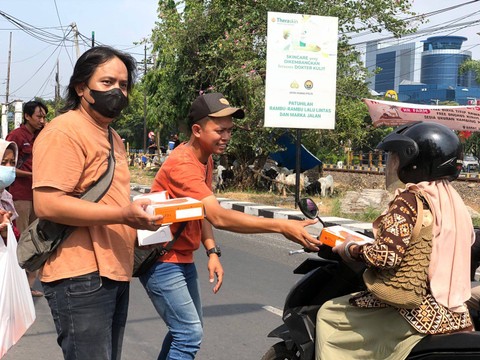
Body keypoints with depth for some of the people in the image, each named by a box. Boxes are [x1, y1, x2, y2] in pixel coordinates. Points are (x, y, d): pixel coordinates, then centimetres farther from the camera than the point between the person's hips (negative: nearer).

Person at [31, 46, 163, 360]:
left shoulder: (112, 136, 20)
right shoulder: (64, 131, -13)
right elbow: (48, 204, -23)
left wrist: (136, 213, 11)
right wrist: (122, 214, -24)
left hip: (115, 272, 10)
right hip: (81, 277, -10)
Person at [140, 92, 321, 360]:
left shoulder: (206, 159, 6)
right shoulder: (183, 164, -27)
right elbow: (219, 217, -36)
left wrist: (212, 252, -8)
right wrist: (281, 226, -41)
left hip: (184, 258, 10)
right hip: (162, 261, -10)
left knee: (186, 330, 17)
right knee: (190, 336, -12)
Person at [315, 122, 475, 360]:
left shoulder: (411, 198, -13)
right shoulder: (453, 200, 11)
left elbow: (386, 255, -20)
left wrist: (350, 250, -2)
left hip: (414, 312, -9)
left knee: (329, 316, 5)